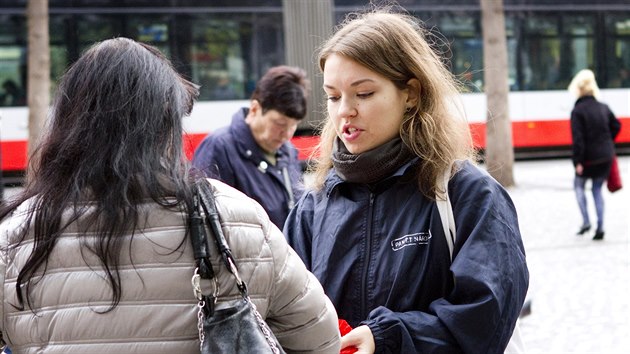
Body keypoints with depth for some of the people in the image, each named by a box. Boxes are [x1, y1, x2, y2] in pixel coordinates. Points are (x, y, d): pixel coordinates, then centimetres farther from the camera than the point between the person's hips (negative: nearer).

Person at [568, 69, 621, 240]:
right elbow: (616, 126, 12)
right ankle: (600, 227, 7)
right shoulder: (603, 108, 5)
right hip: (606, 156, 5)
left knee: (579, 184, 17)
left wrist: (577, 161, -16)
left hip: (589, 157, -5)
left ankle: (586, 221, 3)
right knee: (597, 189, 13)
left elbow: (577, 138, -17)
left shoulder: (577, 111, -12)